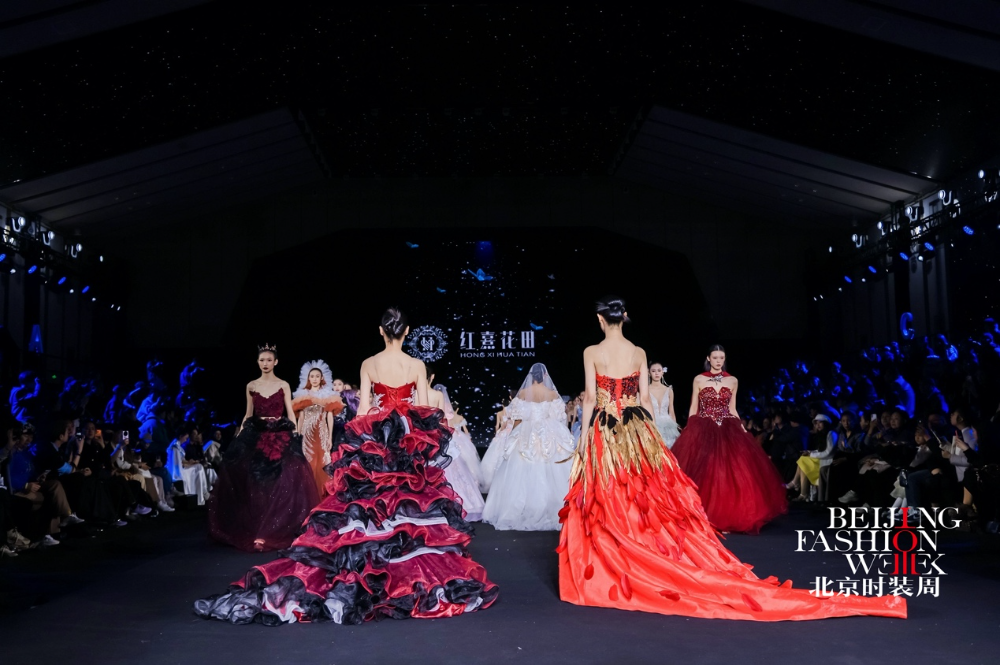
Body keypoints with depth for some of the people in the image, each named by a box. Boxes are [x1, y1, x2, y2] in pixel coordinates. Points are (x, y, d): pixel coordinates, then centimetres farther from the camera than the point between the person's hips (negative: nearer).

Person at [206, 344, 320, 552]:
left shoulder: (283, 385, 4)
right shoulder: (251, 386, 10)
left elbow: (290, 413, 3)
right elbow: (248, 414, 13)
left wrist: (295, 436, -7)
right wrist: (239, 435, 6)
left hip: (280, 435, -2)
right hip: (256, 435, 2)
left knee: (283, 481, -9)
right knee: (255, 482, -2)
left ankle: (279, 528, 1)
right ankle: (256, 529, 6)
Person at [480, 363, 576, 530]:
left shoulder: (523, 393, -1)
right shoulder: (553, 394, -2)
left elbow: (516, 417, 0)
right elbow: (559, 417, 1)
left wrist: (512, 434, 12)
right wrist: (557, 435, 13)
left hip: (526, 436, 0)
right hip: (548, 437, 0)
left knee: (522, 475, 4)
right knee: (548, 476, 2)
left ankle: (518, 513, 6)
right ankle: (550, 514, 2)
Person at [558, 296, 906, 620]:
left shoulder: (591, 353, -4)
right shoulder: (638, 353, 6)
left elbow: (590, 399, -7)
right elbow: (644, 398, 5)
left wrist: (583, 440, -2)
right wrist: (647, 436, 12)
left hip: (603, 436, -3)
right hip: (638, 433, 3)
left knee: (603, 510, 4)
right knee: (653, 503, 5)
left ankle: (601, 579, 8)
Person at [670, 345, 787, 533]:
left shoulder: (732, 381, 8)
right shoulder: (699, 380, 4)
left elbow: (732, 410, 13)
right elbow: (693, 409, 5)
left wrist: (742, 429, 3)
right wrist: (689, 432, -1)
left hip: (727, 431, 2)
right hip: (703, 431, -2)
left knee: (729, 473, -5)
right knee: (703, 474, -5)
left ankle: (727, 518, 3)